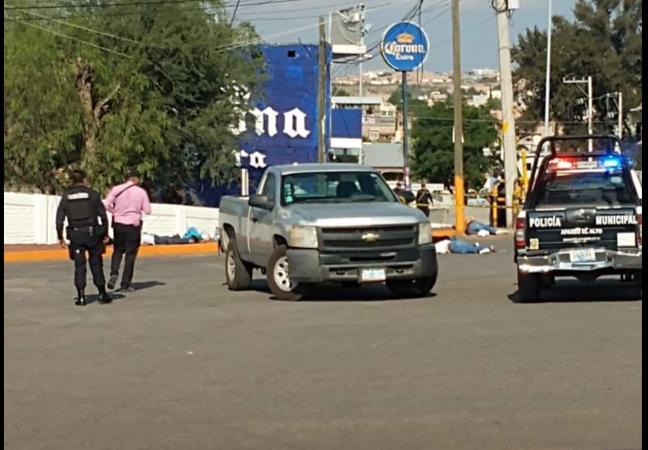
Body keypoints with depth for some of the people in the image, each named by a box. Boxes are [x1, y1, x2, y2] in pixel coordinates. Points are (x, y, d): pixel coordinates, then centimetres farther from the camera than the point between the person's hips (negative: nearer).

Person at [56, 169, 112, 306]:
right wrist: (105, 233, 5)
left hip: (75, 235, 1)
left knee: (79, 266, 5)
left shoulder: (66, 196, 5)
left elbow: (59, 219, 1)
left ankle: (81, 297, -2)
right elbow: (103, 215, -2)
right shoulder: (93, 194, 0)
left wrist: (60, 237, 8)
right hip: (92, 233, -1)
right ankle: (102, 294, 13)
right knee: (96, 264, 9)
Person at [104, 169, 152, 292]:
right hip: (133, 225, -2)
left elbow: (106, 205, -7)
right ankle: (125, 284, 5)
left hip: (118, 224, 2)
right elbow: (147, 210, -4)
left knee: (118, 250, 18)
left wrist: (115, 212, 10)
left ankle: (114, 274, -6)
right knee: (130, 254, 5)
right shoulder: (141, 192, -5)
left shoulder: (116, 189, -2)